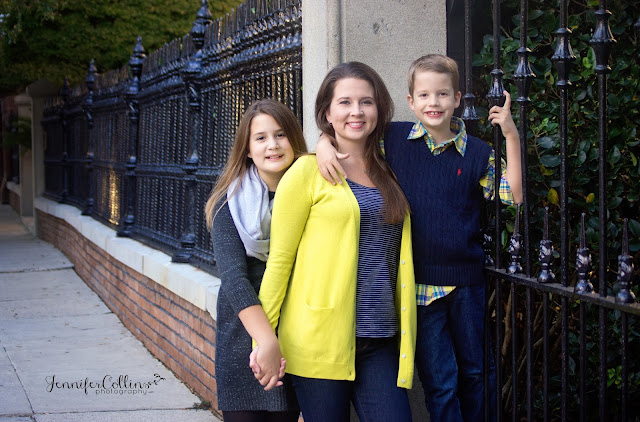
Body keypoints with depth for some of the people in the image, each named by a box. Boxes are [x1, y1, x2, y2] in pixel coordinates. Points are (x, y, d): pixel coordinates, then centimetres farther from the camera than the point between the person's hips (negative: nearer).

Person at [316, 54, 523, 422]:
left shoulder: (477, 153, 2)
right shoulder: (393, 139, 2)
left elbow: (512, 197, -5)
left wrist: (511, 137, -10)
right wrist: (325, 144, -14)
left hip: (467, 280, 1)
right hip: (418, 281, -1)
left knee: (477, 372, 15)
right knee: (439, 381, 4)